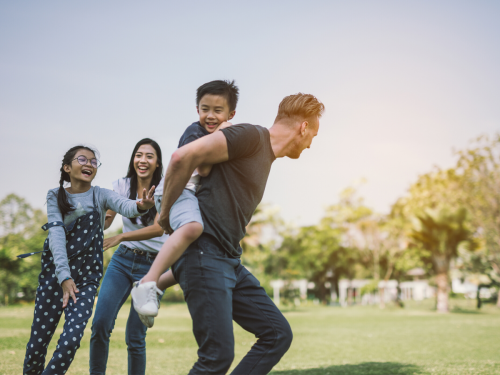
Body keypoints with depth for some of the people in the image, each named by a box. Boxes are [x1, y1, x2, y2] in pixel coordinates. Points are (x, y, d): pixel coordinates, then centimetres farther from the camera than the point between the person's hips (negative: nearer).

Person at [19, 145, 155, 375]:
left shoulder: (100, 195, 1)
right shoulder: (55, 196, 1)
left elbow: (123, 206, -21)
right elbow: (56, 235, -11)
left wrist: (140, 206, -47)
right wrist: (64, 277, -25)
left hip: (86, 278, 0)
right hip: (54, 272, 0)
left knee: (70, 341, -14)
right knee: (38, 341, 2)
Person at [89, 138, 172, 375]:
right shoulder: (122, 186, 3)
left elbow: (158, 229, -20)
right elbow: (105, 220, 6)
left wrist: (120, 237, -31)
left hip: (152, 265, -3)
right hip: (122, 260, 3)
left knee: (135, 336, -5)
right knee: (100, 324, -12)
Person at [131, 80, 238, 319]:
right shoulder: (195, 132, -6)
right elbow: (204, 168, -21)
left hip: (197, 196, 10)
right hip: (178, 190, -9)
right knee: (193, 227, -41)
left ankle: (157, 286, 20)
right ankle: (147, 284, -42)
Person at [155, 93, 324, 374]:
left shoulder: (267, 157, 21)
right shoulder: (252, 136, -9)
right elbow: (184, 156, -19)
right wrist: (167, 215, -9)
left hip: (230, 262, 9)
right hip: (204, 254, -9)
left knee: (278, 334, 4)